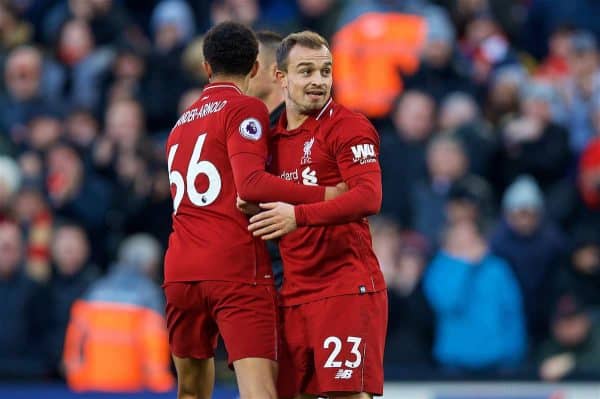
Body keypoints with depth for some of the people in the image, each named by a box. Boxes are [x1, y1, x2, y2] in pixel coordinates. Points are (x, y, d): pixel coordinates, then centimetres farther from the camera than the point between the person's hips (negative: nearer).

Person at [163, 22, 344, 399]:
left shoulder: (181, 125, 23)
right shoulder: (246, 109, 0)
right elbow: (250, 183, -15)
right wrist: (324, 194, -15)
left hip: (180, 271, 7)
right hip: (237, 268, -7)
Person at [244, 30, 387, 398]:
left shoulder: (348, 127, -7)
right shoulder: (275, 136, 15)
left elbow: (369, 197, -22)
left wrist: (298, 216, -31)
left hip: (347, 290, -7)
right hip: (294, 295, 7)